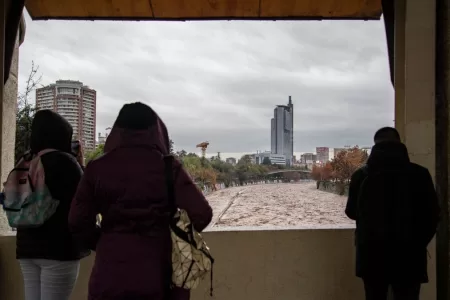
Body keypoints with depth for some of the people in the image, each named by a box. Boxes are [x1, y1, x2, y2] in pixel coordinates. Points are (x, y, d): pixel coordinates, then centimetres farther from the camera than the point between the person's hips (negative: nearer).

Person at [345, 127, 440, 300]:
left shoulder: (361, 176, -4)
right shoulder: (419, 174, -7)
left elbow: (351, 212, 8)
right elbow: (432, 215, -2)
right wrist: (418, 244, 14)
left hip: (371, 255, 1)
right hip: (408, 256, -1)